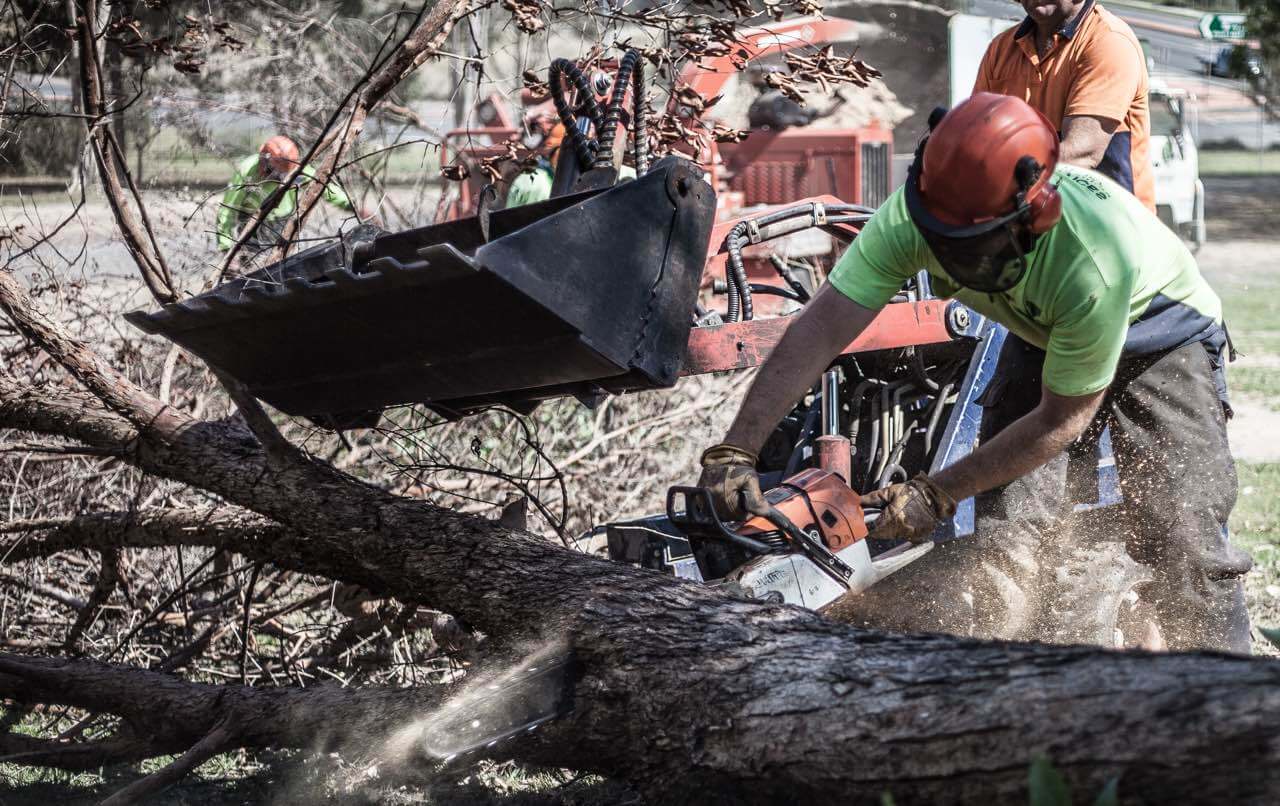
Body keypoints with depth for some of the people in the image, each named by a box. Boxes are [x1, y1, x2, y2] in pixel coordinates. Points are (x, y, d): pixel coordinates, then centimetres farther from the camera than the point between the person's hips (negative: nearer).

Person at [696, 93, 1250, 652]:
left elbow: (1062, 419, -30)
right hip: (1040, 335, 4)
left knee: (1179, 537, -12)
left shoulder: (1095, 257, -42)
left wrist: (936, 495, -26)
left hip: (1158, 331, -4)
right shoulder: (914, 213, -31)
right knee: (1005, 526, -7)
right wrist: (734, 450, -39)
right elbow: (819, 330, -31)